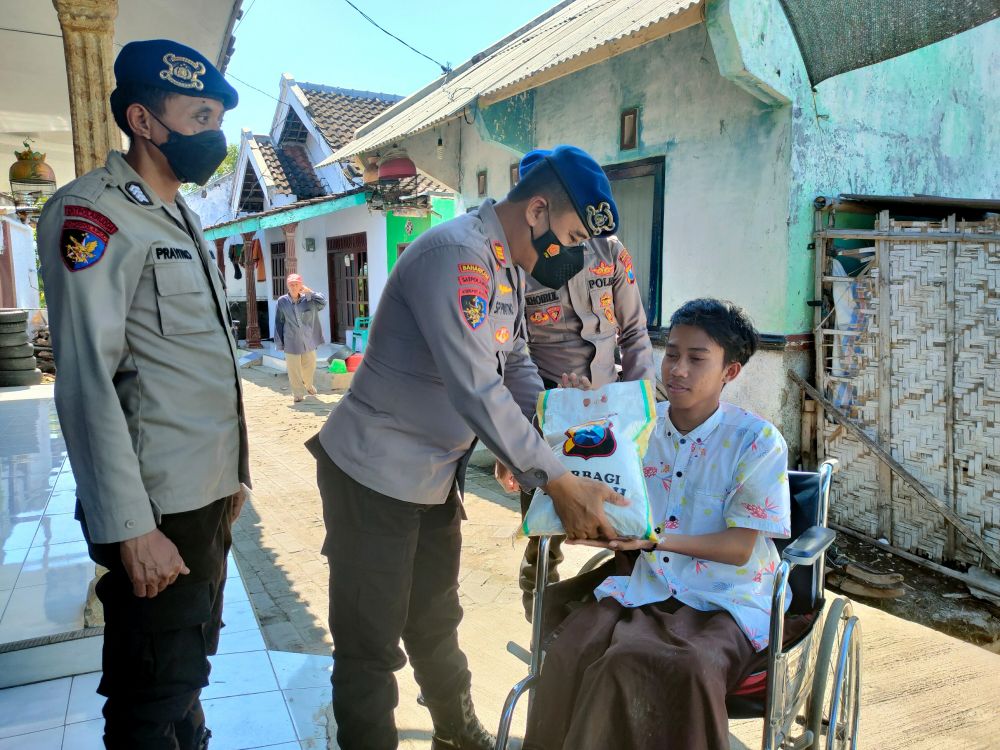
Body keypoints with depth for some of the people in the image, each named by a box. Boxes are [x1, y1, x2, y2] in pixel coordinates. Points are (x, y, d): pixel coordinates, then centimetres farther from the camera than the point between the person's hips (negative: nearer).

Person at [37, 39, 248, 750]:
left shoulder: (183, 217, 15)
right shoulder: (92, 212, -12)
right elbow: (86, 380, -19)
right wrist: (131, 529, -21)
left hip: (212, 494, 8)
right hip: (160, 508, -8)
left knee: (189, 667, 22)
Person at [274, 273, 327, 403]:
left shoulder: (307, 299, 0)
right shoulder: (282, 301, -4)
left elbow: (323, 303, -8)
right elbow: (278, 323, 0)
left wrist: (309, 292, -13)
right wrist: (279, 342, -1)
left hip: (308, 340, 2)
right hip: (291, 342, -2)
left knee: (310, 365, 13)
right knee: (294, 369, 2)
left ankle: (308, 385, 41)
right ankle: (298, 393, 16)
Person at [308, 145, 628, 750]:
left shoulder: (509, 267, 7)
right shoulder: (458, 255, -25)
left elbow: (516, 368, 13)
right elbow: (478, 391, -32)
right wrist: (559, 483, -28)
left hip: (436, 477, 10)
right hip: (376, 474, -10)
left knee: (436, 620, 25)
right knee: (372, 643, 6)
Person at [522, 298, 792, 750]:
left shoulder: (758, 441, -7)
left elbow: (742, 547, -10)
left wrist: (656, 539, -24)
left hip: (724, 599, -3)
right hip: (642, 588, 3)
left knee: (685, 669, -33)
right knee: (574, 651, -23)